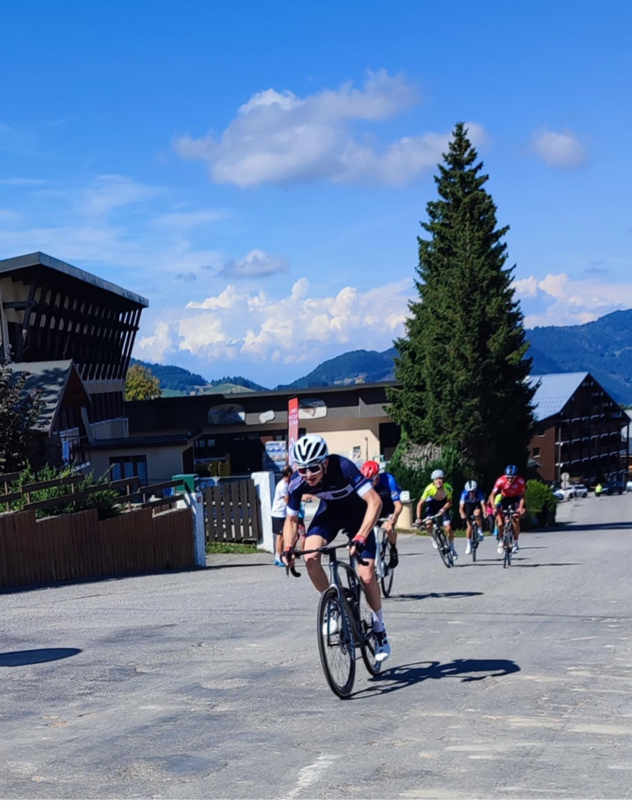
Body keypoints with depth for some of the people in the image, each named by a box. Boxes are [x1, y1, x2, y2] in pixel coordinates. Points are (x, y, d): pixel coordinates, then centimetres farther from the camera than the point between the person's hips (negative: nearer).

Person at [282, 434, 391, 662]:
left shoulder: (343, 467, -37)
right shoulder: (297, 482, -25)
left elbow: (375, 502, -40)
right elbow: (291, 519, -9)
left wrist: (360, 537, -49)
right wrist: (288, 548, -26)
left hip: (357, 513, -3)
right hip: (329, 512, 3)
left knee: (366, 576, -12)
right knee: (310, 557, -25)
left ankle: (379, 627, 12)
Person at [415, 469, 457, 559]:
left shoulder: (448, 488, -27)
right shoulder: (429, 488, -32)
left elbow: (449, 502, -12)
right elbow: (420, 504, -25)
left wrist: (443, 509, -31)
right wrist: (418, 518, -32)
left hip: (443, 506, 1)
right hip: (432, 504, -1)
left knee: (448, 528, -10)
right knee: (428, 524, -25)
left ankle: (452, 548, 12)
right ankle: (434, 539, 7)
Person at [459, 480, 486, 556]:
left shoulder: (479, 493, -34)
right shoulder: (464, 494, -33)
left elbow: (483, 504, -41)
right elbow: (461, 507, -37)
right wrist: (462, 514, -57)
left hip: (477, 505, -1)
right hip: (468, 505, 1)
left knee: (477, 513, -34)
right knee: (469, 525, -6)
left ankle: (480, 531, -10)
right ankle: (469, 544, 10)